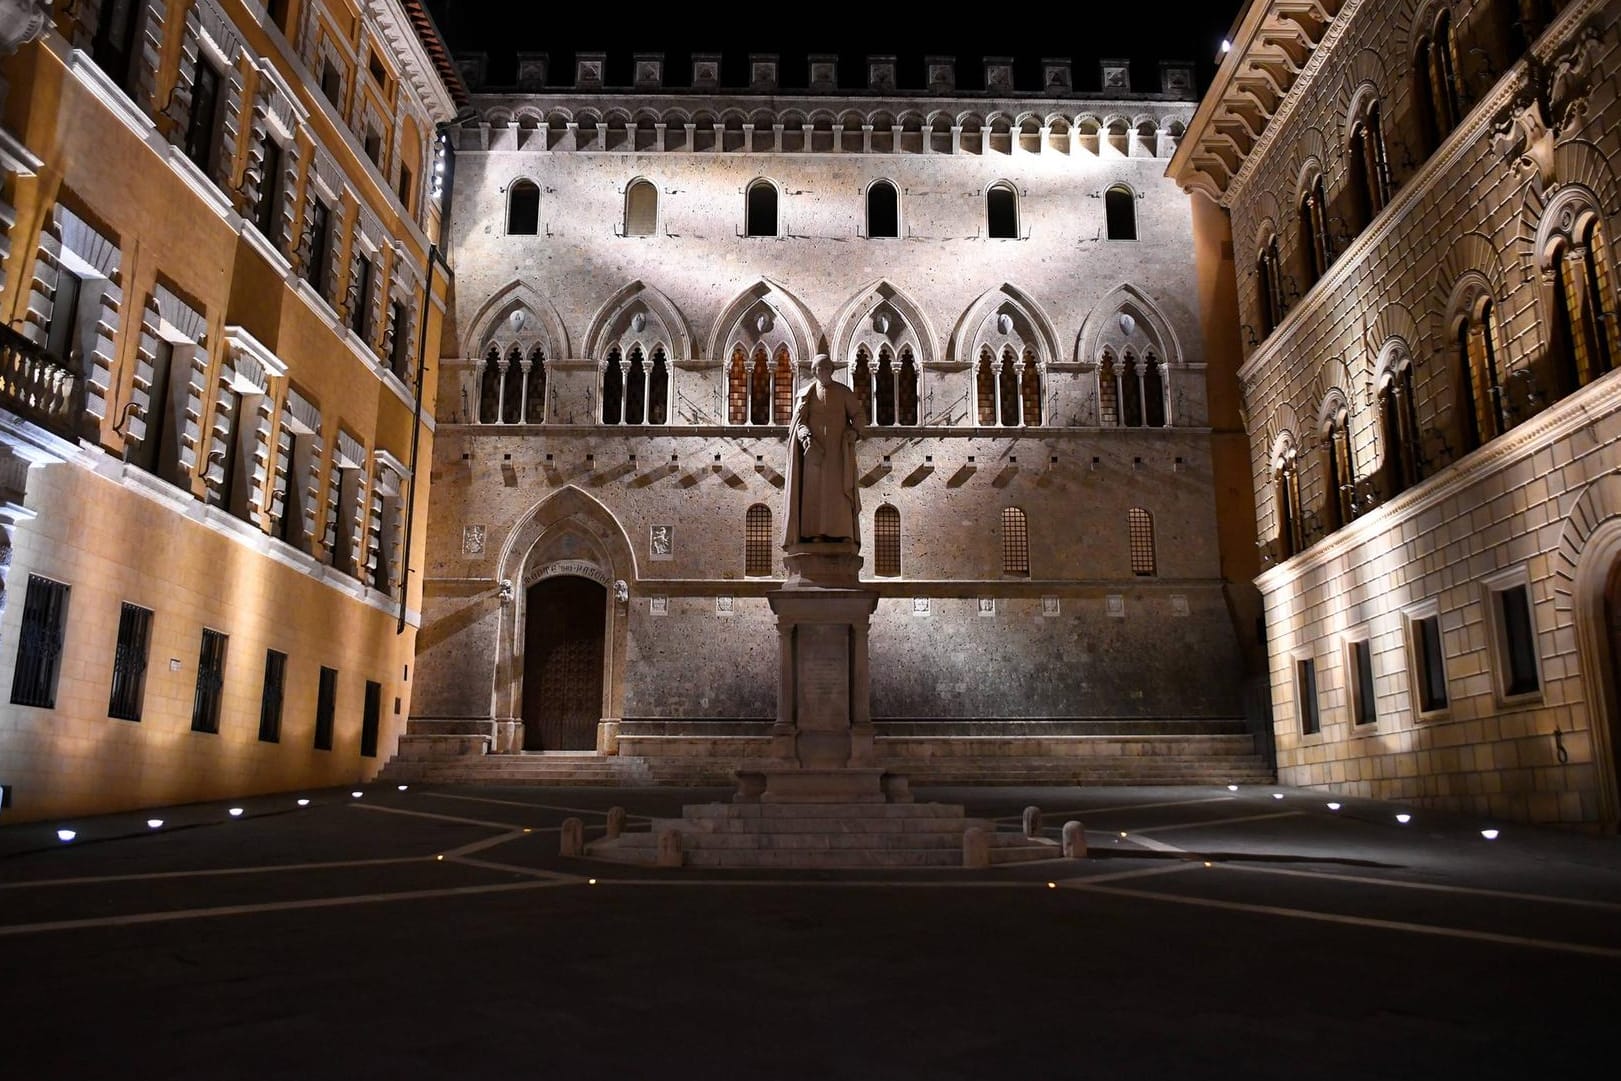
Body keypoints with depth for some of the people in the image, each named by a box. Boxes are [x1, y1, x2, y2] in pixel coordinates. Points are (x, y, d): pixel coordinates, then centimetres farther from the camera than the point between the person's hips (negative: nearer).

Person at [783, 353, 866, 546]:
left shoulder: (844, 392, 9)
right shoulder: (806, 394, 9)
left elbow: (858, 414, 4)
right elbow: (798, 420, 1)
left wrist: (855, 431, -16)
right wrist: (805, 436, -19)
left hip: (838, 449, 0)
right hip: (814, 448, 0)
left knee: (840, 489, -8)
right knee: (815, 490, -6)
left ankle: (843, 533, -10)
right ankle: (815, 533, -8)